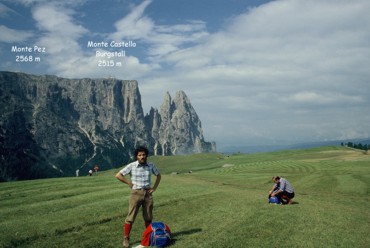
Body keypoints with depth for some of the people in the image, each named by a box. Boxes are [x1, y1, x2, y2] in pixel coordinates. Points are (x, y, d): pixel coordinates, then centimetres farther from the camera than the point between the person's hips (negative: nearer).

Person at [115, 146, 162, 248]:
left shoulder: (151, 165, 1)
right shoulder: (131, 166, -8)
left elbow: (158, 175, 17)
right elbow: (118, 175, -7)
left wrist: (154, 187, 7)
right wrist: (130, 183, -8)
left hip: (148, 193, 3)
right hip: (136, 193, -3)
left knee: (148, 217, 11)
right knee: (131, 217, -4)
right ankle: (126, 238, 5)